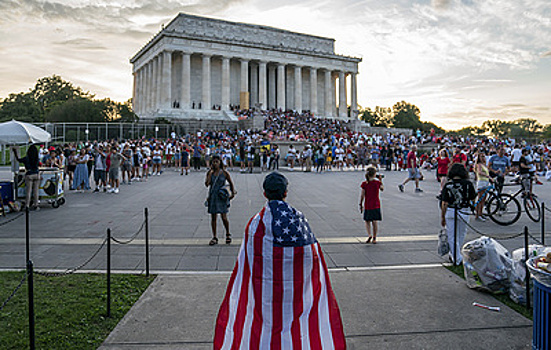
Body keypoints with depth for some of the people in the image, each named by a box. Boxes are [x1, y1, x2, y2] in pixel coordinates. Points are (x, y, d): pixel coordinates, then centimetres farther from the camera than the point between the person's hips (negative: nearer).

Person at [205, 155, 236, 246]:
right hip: (212, 197, 2)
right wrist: (210, 172, -12)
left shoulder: (224, 173, -1)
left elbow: (231, 183, 8)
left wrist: (233, 193, -3)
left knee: (224, 218, -1)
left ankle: (228, 235, 23)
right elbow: (207, 184, -10)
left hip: (222, 197, -2)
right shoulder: (210, 172, 2)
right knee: (213, 218, 6)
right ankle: (214, 238, 17)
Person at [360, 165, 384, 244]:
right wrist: (381, 180, 20)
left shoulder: (364, 184, -9)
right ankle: (374, 238, 13)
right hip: (376, 205, 1)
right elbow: (382, 189, 13)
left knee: (367, 221, 13)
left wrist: (361, 205, 3)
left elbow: (362, 195, -7)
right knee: (375, 221, 8)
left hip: (367, 206, -1)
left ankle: (369, 235, -7)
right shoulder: (378, 182, -7)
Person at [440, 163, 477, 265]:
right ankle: (453, 255, 34)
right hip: (464, 212, 1)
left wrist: (443, 217, 3)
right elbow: (473, 199, 3)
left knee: (451, 236, 9)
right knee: (461, 235, 21)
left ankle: (457, 259, 10)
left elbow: (444, 203, -5)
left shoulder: (448, 185, -5)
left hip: (450, 212, -1)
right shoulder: (468, 183, -5)